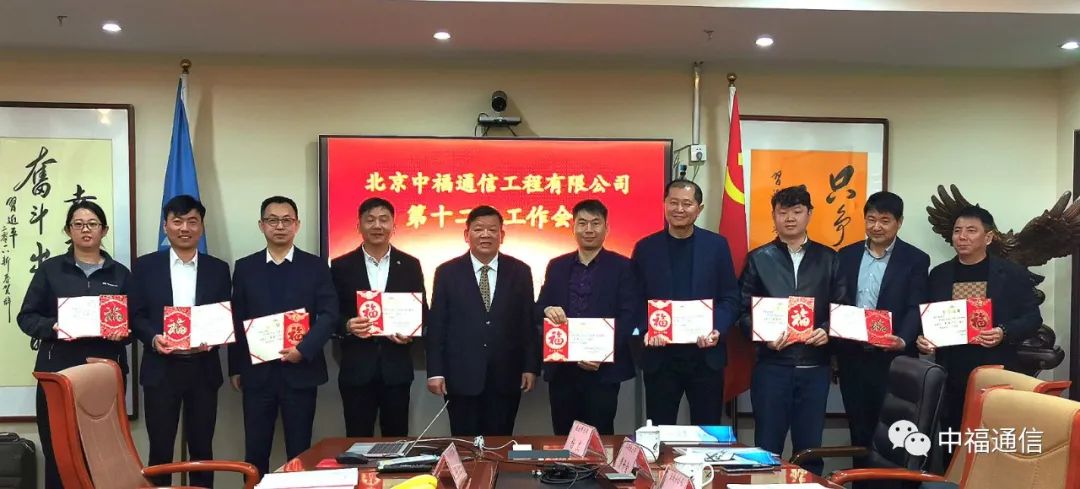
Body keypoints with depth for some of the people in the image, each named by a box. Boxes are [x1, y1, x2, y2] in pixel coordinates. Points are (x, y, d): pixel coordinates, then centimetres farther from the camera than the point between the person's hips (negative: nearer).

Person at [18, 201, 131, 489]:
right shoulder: (50, 269, 9)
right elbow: (26, 316, 5)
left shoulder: (120, 274, 11)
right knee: (57, 450, -3)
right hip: (59, 370, 0)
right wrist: (53, 327, -14)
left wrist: (122, 332, -11)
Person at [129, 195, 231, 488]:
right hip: (161, 368, -1)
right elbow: (135, 315, 3)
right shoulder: (145, 266, 5)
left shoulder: (218, 269, 7)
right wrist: (153, 338, -16)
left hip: (203, 369, 1)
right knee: (160, 449, 4)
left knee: (202, 448, 9)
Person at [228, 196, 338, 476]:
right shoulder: (245, 267, 8)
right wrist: (235, 368, 6)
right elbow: (237, 321, 8)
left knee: (299, 451, 4)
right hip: (257, 372, 1)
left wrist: (304, 350, -16)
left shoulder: (315, 266, 3)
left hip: (300, 371, -1)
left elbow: (329, 315, -4)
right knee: (255, 451, 6)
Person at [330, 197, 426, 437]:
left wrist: (410, 332, -12)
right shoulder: (341, 266, 2)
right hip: (356, 368, -1)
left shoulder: (410, 265, 5)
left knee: (396, 440, 9)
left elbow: (422, 311, 8)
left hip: (396, 368, 1)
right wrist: (347, 326, -17)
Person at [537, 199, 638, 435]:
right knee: (563, 438, 10)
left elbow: (628, 317, -6)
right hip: (561, 369, 3)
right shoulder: (557, 266, 12)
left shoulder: (622, 267, 1)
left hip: (603, 369, -3)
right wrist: (547, 310, -16)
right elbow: (539, 307, 9)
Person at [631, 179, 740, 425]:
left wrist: (717, 330, -13)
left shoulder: (716, 245, 3)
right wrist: (646, 330, -13)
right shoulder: (645, 248, 3)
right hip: (660, 356, 0)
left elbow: (730, 298, 3)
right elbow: (636, 300, 4)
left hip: (706, 355, 0)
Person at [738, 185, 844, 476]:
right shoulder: (758, 258, 5)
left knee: (810, 449, 10)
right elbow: (744, 310, 2)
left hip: (815, 367, 2)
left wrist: (827, 331, -12)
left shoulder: (827, 258, 9)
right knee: (767, 448, 5)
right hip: (772, 366, -1)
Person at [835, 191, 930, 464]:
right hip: (852, 356, 3)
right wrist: (834, 349, -4)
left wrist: (902, 341, -27)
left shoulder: (916, 260, 0)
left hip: (892, 358, -3)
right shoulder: (846, 255, 9)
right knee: (858, 429, 12)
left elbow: (916, 309, -8)